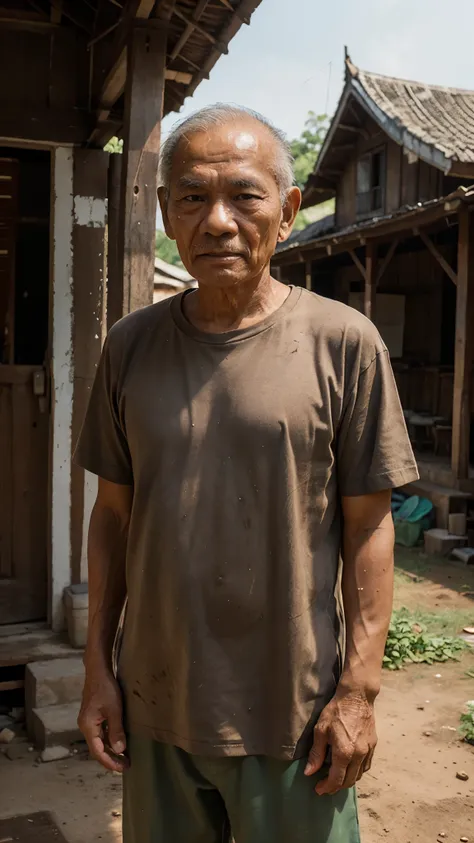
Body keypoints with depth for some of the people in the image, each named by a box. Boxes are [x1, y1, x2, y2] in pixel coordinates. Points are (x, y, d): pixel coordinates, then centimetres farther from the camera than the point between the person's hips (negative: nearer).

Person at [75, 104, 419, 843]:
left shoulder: (345, 343, -9)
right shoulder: (132, 346, 0)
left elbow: (368, 525, -7)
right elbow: (113, 512, 5)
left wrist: (359, 688, -9)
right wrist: (98, 667, 5)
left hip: (293, 715, -3)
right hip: (155, 705, 3)